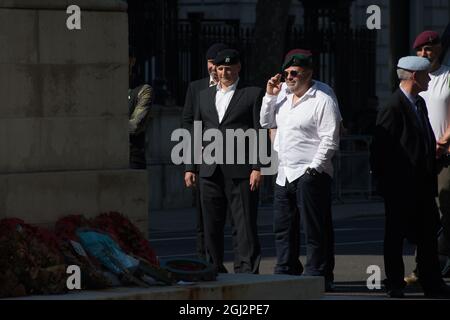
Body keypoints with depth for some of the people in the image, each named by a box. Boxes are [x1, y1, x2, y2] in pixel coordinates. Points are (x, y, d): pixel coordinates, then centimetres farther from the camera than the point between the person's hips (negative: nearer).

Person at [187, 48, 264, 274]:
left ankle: (246, 270, -6)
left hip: (240, 170, -4)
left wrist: (257, 167, -10)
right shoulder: (205, 96, 18)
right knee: (211, 225, 5)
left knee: (245, 224, -6)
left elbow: (259, 133, -2)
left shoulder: (253, 94, 4)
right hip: (210, 170, 4)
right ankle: (214, 270, 13)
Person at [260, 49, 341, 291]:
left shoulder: (322, 100, -10)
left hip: (309, 174, -8)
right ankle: (286, 273, 21)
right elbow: (266, 123, 23)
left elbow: (330, 141, -13)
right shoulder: (285, 97, 14)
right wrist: (270, 96, 9)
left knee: (315, 230, -5)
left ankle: (318, 276, -2)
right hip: (285, 175, 8)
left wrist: (313, 169, -18)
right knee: (283, 228, 12)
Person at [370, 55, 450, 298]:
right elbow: (379, 149, -16)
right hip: (400, 187, -8)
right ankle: (394, 285, 10)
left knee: (429, 234, 9)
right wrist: (385, 183, -13)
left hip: (422, 185, 8)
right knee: (396, 236, 3)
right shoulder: (393, 108, -16)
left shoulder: (420, 103, 12)